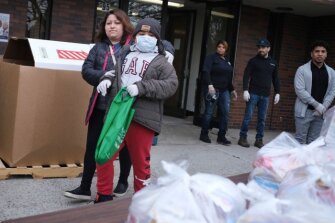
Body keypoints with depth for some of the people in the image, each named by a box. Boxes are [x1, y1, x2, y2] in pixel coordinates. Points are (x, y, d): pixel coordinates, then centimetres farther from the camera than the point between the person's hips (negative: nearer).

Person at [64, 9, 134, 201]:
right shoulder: (98, 47, 8)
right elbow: (86, 70, 1)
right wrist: (102, 76, -17)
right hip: (100, 106, 3)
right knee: (92, 147, 6)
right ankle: (85, 188, 16)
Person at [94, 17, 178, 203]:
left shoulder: (161, 62, 2)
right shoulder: (125, 54, 16)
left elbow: (171, 85, -11)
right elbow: (114, 74, 27)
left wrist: (141, 87, -20)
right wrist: (107, 80, 2)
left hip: (142, 118, -4)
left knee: (140, 161, 7)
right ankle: (104, 196, 24)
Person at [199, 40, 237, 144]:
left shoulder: (227, 61, 18)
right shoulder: (211, 58, -2)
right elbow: (206, 71, -16)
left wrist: (232, 90, 23)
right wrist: (209, 85, -28)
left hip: (224, 90, 6)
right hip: (212, 89, -6)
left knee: (225, 113, -1)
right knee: (209, 112, -2)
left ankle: (221, 136, 5)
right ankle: (204, 135, 11)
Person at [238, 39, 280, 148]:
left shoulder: (273, 63, 12)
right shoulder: (253, 61, 1)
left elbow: (275, 79, 15)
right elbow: (246, 76, -5)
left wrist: (277, 93, 8)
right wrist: (245, 90, -15)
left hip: (265, 95, 3)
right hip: (253, 93, -3)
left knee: (262, 119, 5)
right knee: (248, 116, -4)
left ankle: (259, 140, 11)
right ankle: (243, 138, 5)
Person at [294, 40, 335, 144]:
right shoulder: (302, 70, -4)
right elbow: (299, 90, -12)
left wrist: (323, 107, -9)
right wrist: (316, 105, -15)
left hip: (320, 112, 4)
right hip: (304, 111, -4)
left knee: (313, 141, 9)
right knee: (300, 140, -1)